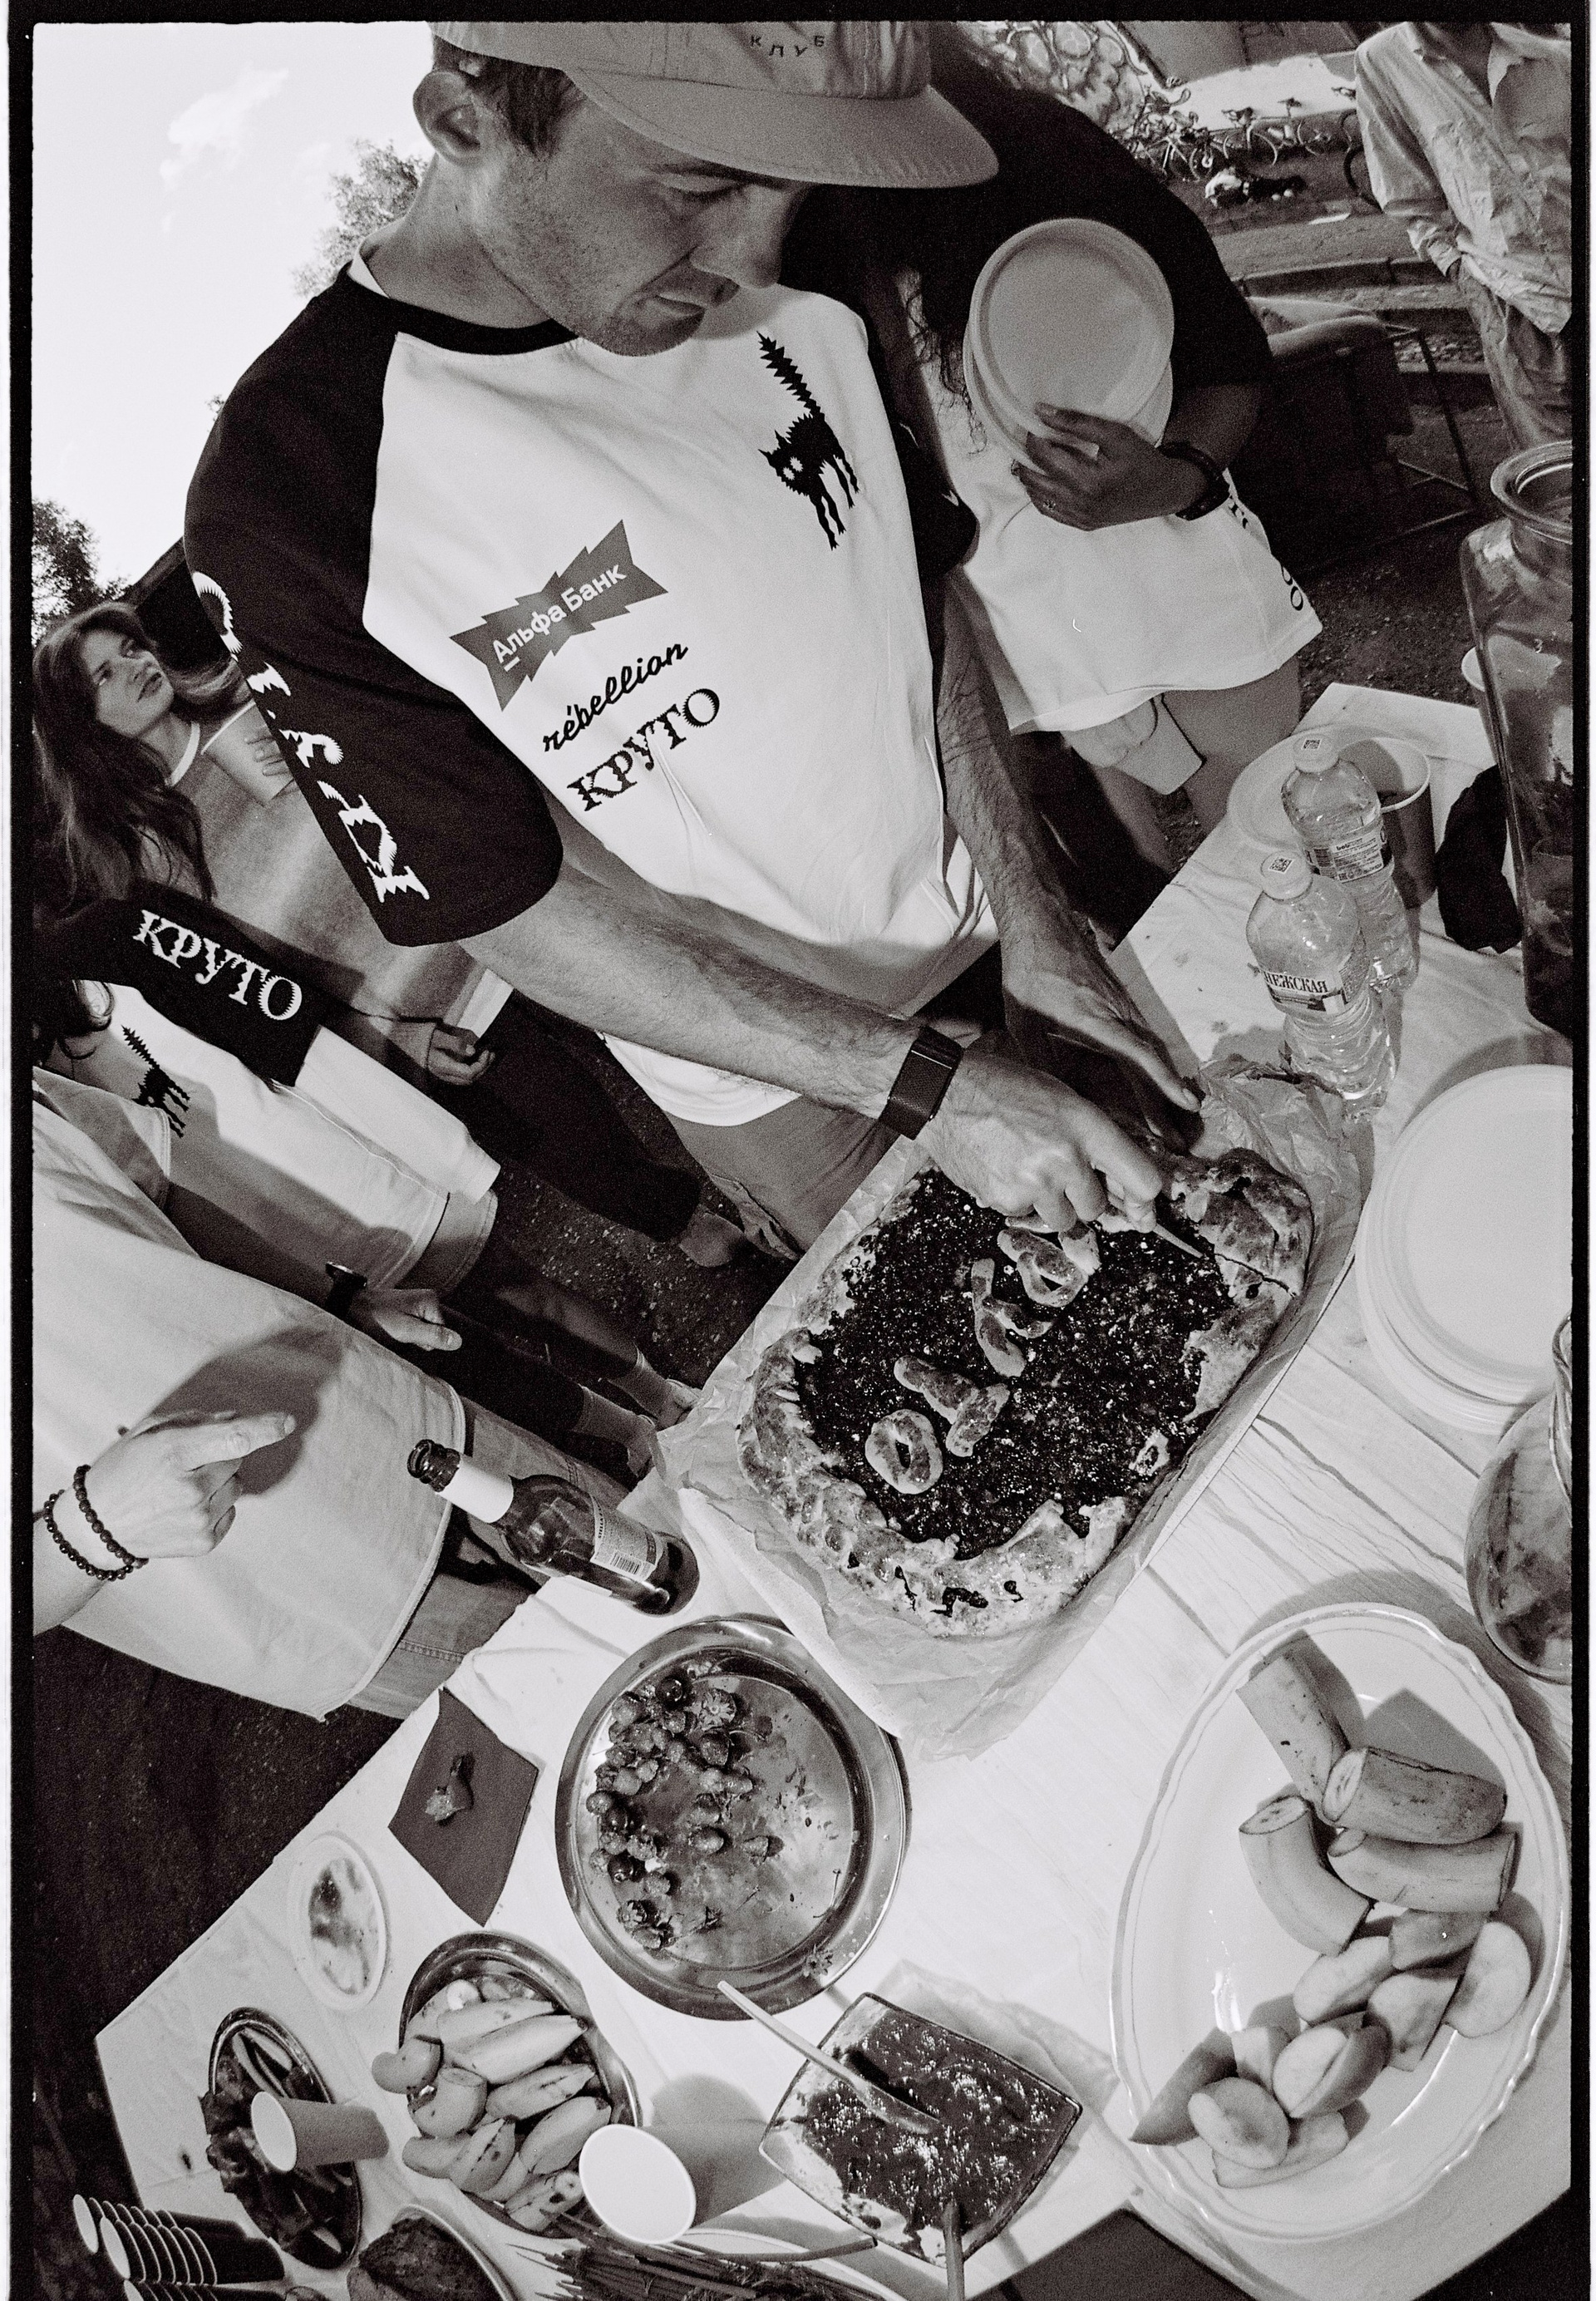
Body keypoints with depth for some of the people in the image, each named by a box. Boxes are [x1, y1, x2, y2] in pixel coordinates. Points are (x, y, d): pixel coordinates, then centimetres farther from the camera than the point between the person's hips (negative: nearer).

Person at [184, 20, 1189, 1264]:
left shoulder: (793, 306, -12)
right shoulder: (288, 491, -29)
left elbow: (929, 600, 0)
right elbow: (516, 914, -25)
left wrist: (1033, 910, -10)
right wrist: (927, 1087, -27)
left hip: (994, 925, 5)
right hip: (777, 1079, -4)